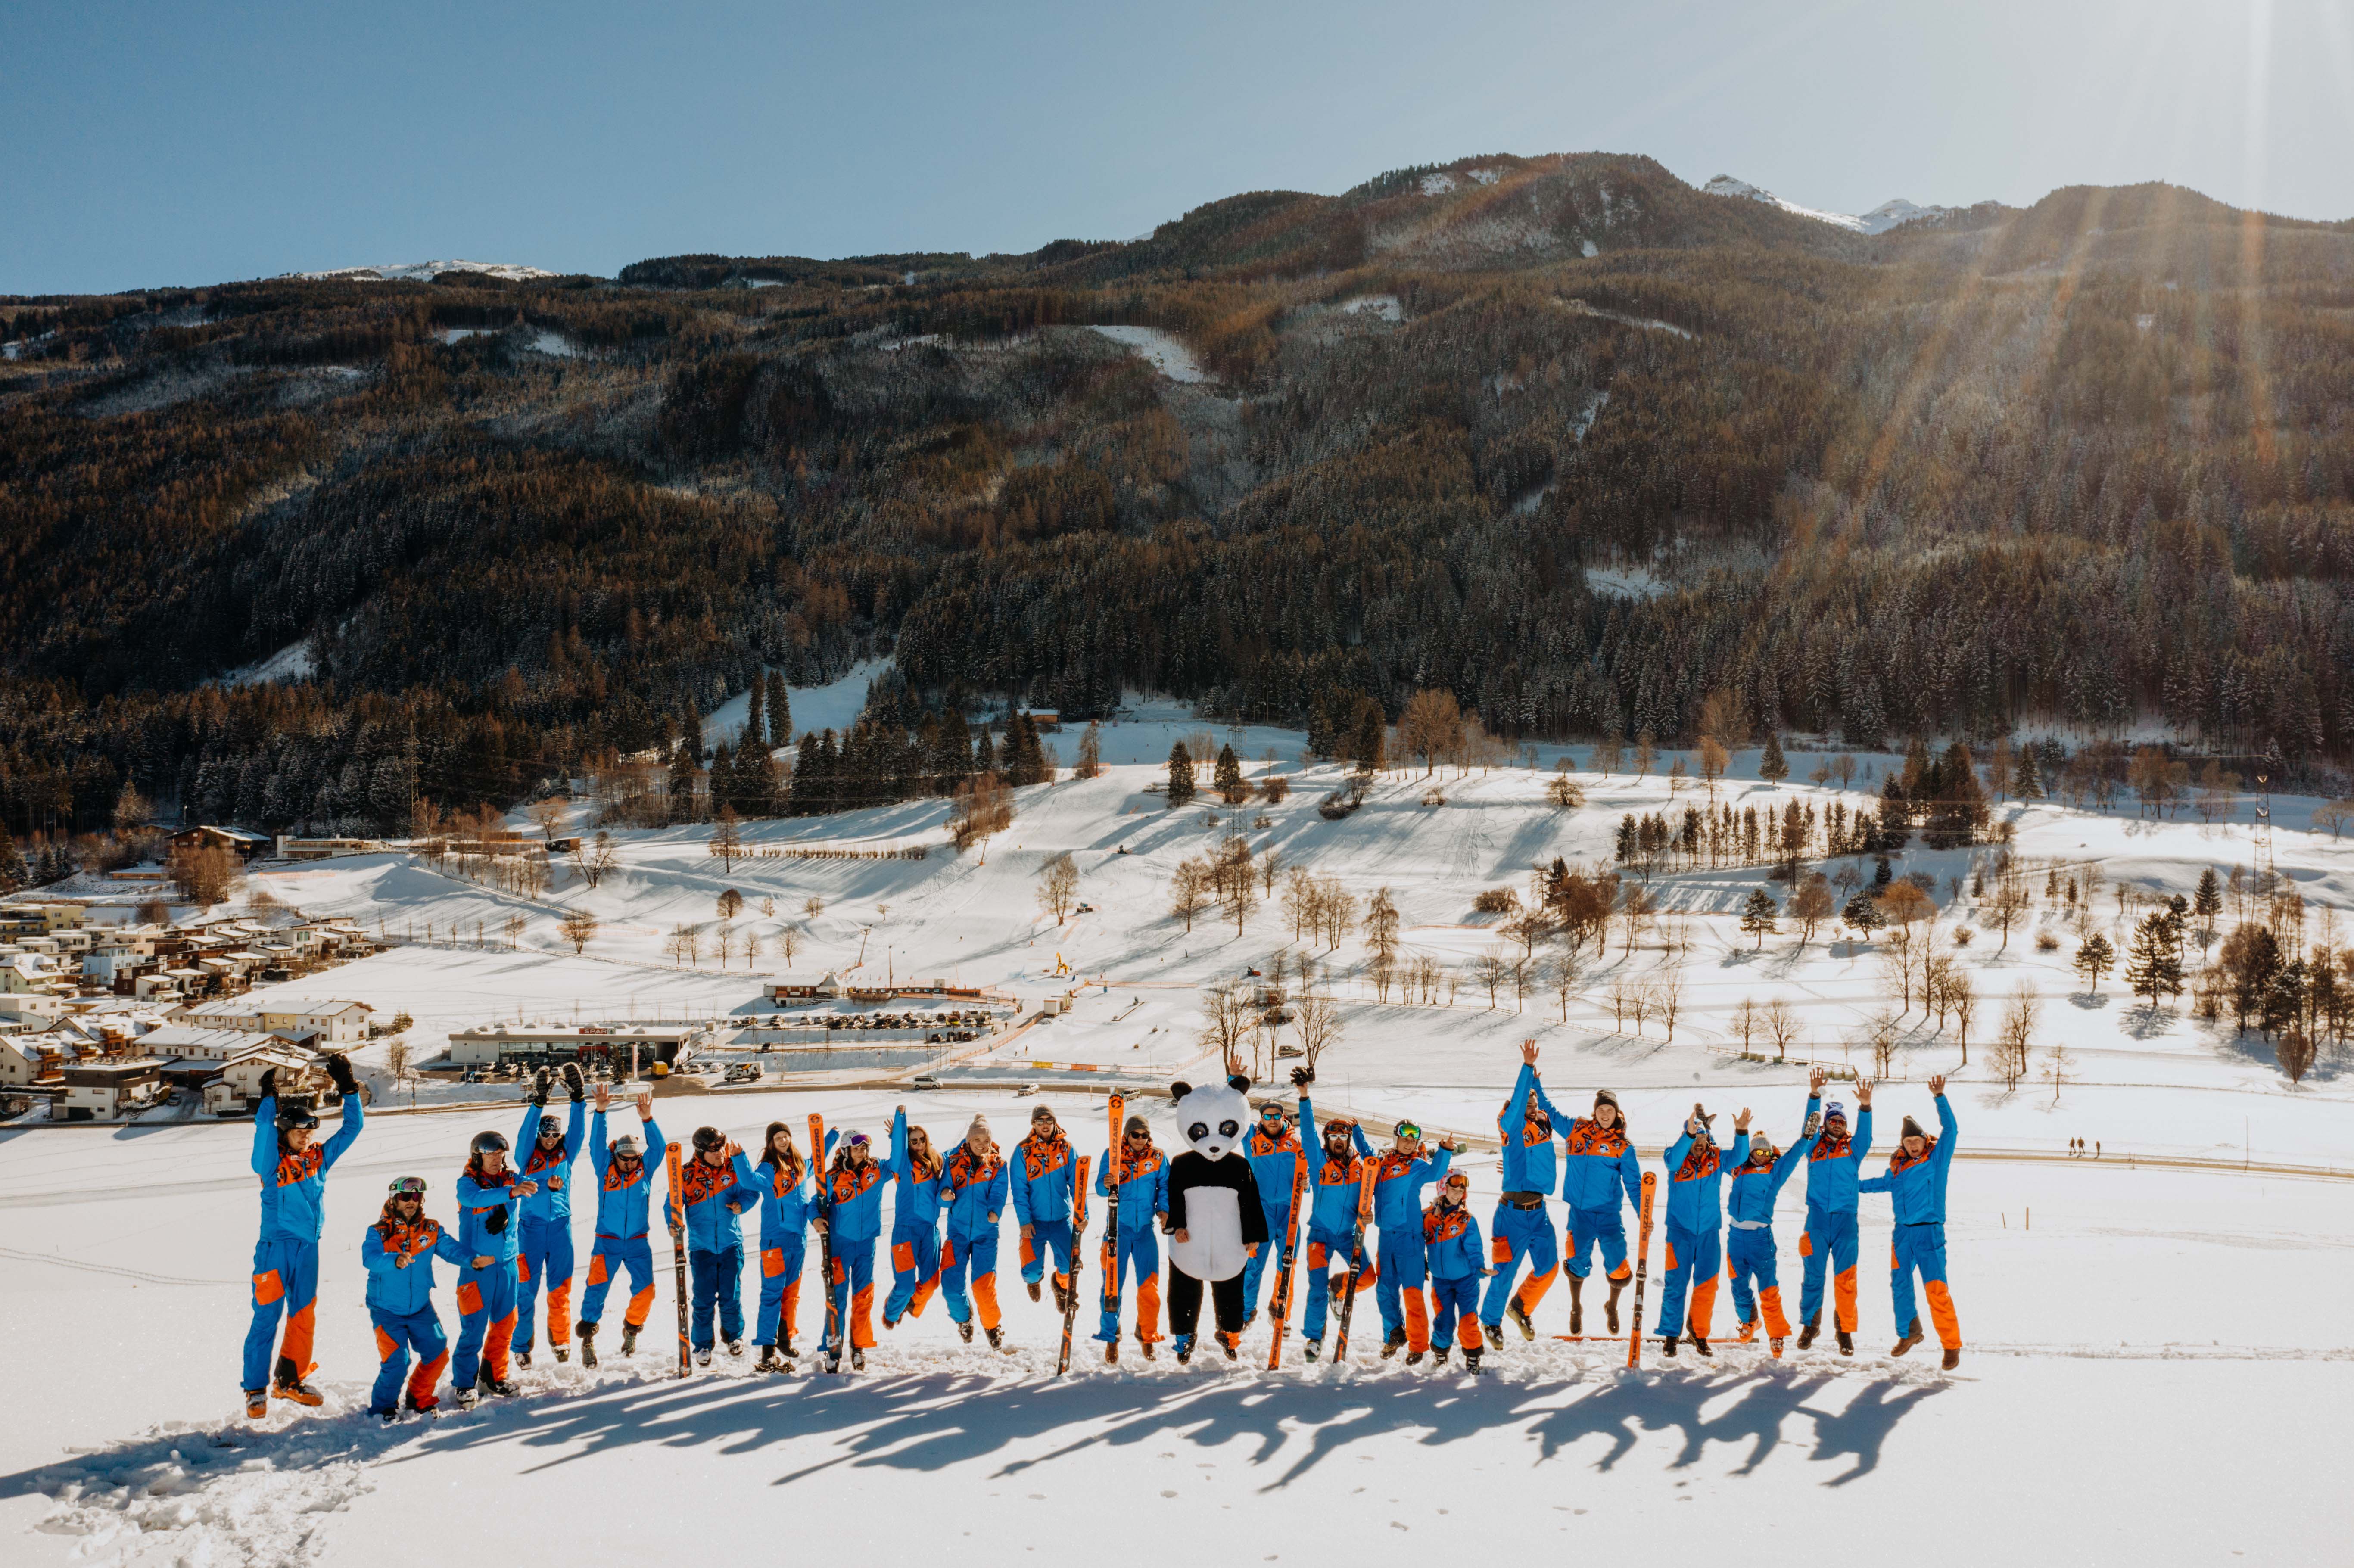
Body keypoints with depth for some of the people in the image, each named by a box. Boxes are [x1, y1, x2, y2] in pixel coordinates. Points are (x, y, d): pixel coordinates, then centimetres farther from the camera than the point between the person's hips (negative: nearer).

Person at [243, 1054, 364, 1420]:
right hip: (275, 1247, -5)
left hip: (308, 1248, 5)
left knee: (304, 1318, 11)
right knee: (267, 1318, -2)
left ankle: (289, 1381, 25)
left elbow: (352, 1127, 11)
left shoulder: (320, 1158, 7)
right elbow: (264, 1126, -23)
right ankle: (256, 1390, 7)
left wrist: (349, 1090, 4)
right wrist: (270, 1096, -31)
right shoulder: (273, 1162, -5)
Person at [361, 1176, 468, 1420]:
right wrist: (395, 1261, -47)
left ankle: (420, 1399, 28)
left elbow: (450, 1248, -10)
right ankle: (383, 1407, 14)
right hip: (387, 1310, -4)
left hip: (421, 1309, 4)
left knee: (438, 1354, 2)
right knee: (396, 1362, -12)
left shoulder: (431, 1231, 0)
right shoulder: (378, 1232, -11)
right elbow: (370, 1257, -27)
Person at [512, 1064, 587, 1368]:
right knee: (526, 1288, -1)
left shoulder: (567, 1155, 10)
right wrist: (539, 1103, -22)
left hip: (561, 1226, 2)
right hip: (531, 1227, -2)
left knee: (560, 1287, 4)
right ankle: (522, 1345, 7)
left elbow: (577, 1129, -1)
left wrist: (578, 1098, -13)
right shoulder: (528, 1157, 4)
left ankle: (560, 1339, 18)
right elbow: (526, 1133, -11)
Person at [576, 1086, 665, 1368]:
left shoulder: (646, 1170, 2)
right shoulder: (605, 1168, 0)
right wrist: (600, 1112, -26)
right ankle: (588, 1337, 2)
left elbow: (659, 1147, -10)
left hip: (638, 1243, 1)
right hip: (607, 1241, -1)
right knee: (597, 1288, -13)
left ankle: (631, 1329, 20)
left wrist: (647, 1120, -26)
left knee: (645, 1291, -5)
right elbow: (596, 1144, -12)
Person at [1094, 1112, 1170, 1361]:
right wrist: (1106, 1184, -29)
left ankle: (1147, 1335, 21)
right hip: (1119, 1228, -1)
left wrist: (1163, 1208, -11)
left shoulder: (1157, 1158, 3)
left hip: (1146, 1229, 2)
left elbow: (1165, 1185, 6)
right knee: (1113, 1285, -1)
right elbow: (1100, 1188, -7)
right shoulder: (1112, 1155, -2)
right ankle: (1111, 1339, 12)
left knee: (1149, 1285, 3)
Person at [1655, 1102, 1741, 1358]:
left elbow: (1739, 1157, -11)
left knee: (1707, 1284, 6)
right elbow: (1673, 1160, -27)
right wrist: (1689, 1134, -43)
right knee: (1676, 1283, -2)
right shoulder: (1678, 1158, -5)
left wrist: (1742, 1132, -29)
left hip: (1709, 1232, 3)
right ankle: (1670, 1335, 6)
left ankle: (1699, 1333, 20)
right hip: (1680, 1230, -3)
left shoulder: (1716, 1159, 3)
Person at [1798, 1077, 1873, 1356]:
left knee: (1845, 1277, -2)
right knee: (1813, 1275, 1)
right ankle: (1810, 1324, 15)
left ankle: (1845, 1330, 6)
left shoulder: (1853, 1149, 12)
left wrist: (1865, 1108, -17)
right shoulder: (1814, 1147, 12)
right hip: (1817, 1219, 0)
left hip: (1845, 1220, 0)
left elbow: (1865, 1136, -3)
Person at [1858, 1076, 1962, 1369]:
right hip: (1903, 1232, 6)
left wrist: (1940, 1097, -26)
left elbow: (1949, 1129, -17)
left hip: (1929, 1232, -6)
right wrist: (1854, 1186, 30)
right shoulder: (1898, 1164, 9)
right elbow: (1886, 1183, 28)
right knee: (1899, 1285, 13)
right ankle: (1910, 1332, 33)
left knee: (1936, 1289, -13)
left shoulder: (1936, 1159, -5)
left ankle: (1952, 1345, -5)